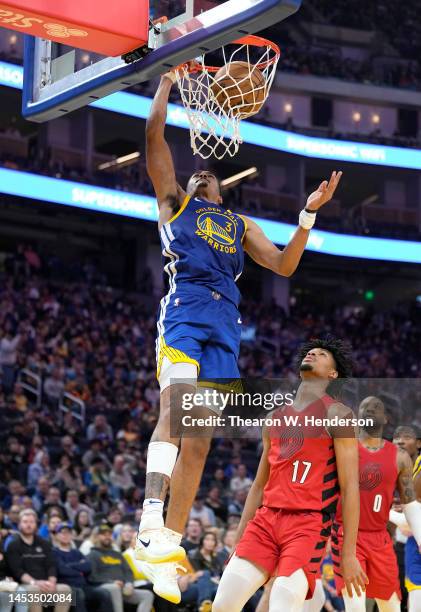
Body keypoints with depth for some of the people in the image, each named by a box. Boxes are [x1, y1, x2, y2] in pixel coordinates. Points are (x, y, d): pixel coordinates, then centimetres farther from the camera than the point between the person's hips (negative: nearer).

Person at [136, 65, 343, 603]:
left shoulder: (241, 225, 32)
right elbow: (154, 134, 13)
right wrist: (167, 80, 15)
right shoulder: (174, 202, 23)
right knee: (176, 407, -27)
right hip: (185, 308, -4)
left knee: (200, 440, -1)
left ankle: (169, 545, 0)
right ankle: (151, 523, -41)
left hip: (225, 322, 4)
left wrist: (309, 214, 11)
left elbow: (284, 265, 20)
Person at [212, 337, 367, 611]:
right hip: (266, 519, 6)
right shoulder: (276, 417, 20)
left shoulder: (337, 414, 0)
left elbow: (350, 488, -5)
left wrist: (349, 553, -11)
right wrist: (237, 544, 19)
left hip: (308, 524, -6)